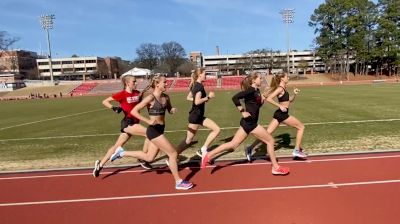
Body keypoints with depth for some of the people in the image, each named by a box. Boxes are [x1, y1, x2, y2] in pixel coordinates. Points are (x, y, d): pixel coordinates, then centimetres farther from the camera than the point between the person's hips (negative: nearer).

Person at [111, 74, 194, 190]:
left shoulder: (166, 97, 6)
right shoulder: (151, 98, -16)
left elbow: (169, 110, 22)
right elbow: (133, 111, -17)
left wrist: (173, 110, -1)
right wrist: (148, 121, -21)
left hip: (160, 130, 9)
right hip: (154, 131, -8)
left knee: (149, 157, 18)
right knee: (173, 154, -5)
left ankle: (122, 152, 31)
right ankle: (178, 182, 9)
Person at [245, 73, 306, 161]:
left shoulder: (283, 88, 15)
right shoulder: (280, 88, -13)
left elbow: (289, 100, 25)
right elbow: (269, 98, -23)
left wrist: (294, 94, 7)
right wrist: (280, 106, -21)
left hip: (279, 114, 9)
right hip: (282, 114, -9)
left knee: (267, 133, 4)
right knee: (301, 127, 7)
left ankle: (250, 148, -1)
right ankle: (297, 150, 9)